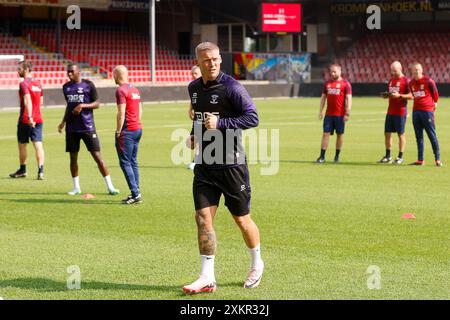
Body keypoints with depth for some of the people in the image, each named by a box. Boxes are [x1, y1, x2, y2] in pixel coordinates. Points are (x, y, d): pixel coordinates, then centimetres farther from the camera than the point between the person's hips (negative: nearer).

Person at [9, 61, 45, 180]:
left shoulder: (24, 84, -12)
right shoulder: (38, 83, 11)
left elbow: (28, 100, -25)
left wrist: (29, 117, -31)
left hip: (25, 120, -6)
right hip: (38, 119, 6)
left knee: (22, 145, 11)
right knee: (38, 145, -1)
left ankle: (22, 170, 23)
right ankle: (40, 171, -11)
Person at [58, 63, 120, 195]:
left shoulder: (88, 85, -4)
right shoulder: (66, 87, 11)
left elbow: (97, 103, -3)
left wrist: (83, 106, -17)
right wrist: (63, 121, 15)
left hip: (87, 127, -4)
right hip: (72, 128, 5)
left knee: (97, 156, -6)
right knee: (73, 157, 6)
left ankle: (110, 186, -2)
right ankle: (76, 187, 17)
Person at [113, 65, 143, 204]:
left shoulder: (121, 90, -13)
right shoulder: (135, 89, 15)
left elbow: (121, 113, -18)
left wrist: (118, 132, -15)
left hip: (127, 130, -9)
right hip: (138, 129, 9)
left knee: (125, 162, -5)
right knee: (133, 162, 12)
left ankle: (135, 193, -10)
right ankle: (135, 193, 12)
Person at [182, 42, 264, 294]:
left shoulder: (232, 88, -12)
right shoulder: (194, 88, 10)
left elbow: (253, 118, -17)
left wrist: (220, 124, -23)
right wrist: (194, 135, 11)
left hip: (231, 164, -5)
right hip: (204, 163, 5)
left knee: (242, 219, 7)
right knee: (203, 218, -5)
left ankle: (257, 265, 31)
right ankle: (207, 278, -2)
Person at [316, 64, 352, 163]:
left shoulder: (345, 84, -4)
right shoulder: (327, 83, 11)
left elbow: (348, 99, -7)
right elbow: (323, 97, 16)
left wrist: (347, 113, -13)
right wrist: (321, 111, 8)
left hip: (340, 114, -4)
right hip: (329, 114, 4)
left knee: (340, 134, 5)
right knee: (326, 134, -2)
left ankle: (337, 156, 16)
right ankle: (322, 156, -3)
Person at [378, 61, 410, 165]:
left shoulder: (405, 81, -8)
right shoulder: (391, 80, 15)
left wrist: (399, 95, -23)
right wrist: (386, 95, 3)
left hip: (400, 112, -7)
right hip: (390, 111, 7)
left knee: (401, 134, -1)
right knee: (387, 133, 7)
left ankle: (400, 157, 5)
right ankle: (388, 156, 15)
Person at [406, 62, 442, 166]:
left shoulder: (428, 81, -6)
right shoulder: (411, 83, 9)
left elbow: (435, 93, 5)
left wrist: (434, 103, 13)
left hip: (427, 110, -5)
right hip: (416, 110, 5)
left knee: (432, 135, -3)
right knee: (419, 137, 6)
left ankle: (437, 159, 0)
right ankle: (420, 160, 9)